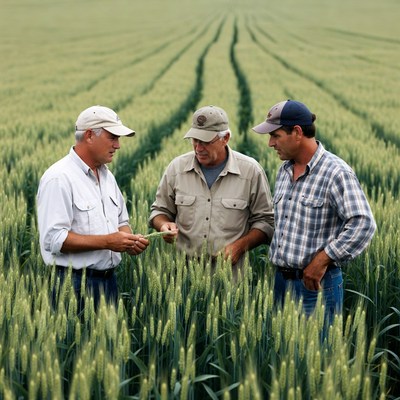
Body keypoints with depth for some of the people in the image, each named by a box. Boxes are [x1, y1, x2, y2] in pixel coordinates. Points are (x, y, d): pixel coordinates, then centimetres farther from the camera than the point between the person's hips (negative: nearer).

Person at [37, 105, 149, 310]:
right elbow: (54, 239, -21)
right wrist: (107, 242, -22)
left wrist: (129, 240, 0)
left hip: (108, 278, 8)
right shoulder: (59, 178, -14)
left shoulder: (107, 176, 13)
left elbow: (121, 221, 23)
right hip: (74, 283, -8)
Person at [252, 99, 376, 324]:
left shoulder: (336, 172, -15)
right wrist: (275, 257, 13)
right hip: (281, 280, 7)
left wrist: (321, 260, -21)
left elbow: (363, 224, -22)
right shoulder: (284, 170, 10)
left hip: (315, 282, -7)